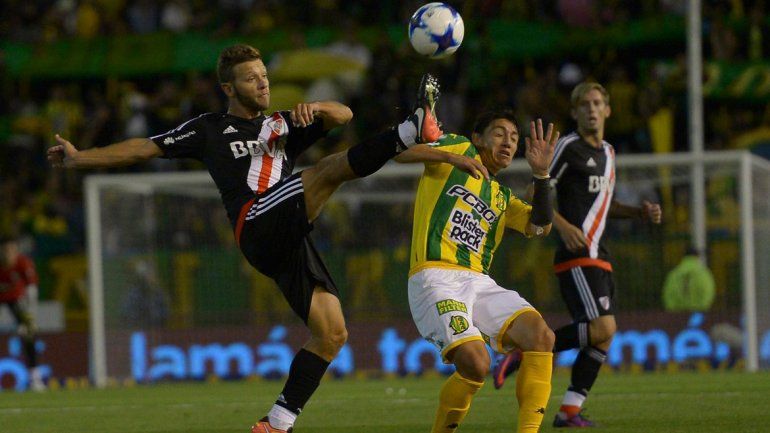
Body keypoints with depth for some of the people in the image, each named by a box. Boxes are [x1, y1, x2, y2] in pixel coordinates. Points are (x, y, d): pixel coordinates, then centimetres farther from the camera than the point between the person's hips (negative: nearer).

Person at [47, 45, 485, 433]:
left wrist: (316, 108, -5)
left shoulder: (283, 124, 29)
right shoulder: (211, 129, 19)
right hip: (259, 226, -6)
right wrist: (80, 158, 13)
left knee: (332, 334, -3)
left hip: (290, 241, 6)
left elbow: (344, 115, 19)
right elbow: (146, 147, 18)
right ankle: (413, 130, -46)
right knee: (330, 168, -24)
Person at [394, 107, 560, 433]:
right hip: (435, 279, -6)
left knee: (540, 335, -19)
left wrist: (541, 173, 4)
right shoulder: (458, 149, 13)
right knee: (475, 363, -27)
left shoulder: (502, 198, 27)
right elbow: (399, 153, 2)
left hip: (479, 283, 6)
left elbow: (540, 227, 12)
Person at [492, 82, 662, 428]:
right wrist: (563, 226, -23)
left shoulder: (607, 153, 20)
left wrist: (640, 212, 18)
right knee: (601, 328, -21)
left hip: (598, 257, 9)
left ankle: (569, 411, 6)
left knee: (604, 336, 3)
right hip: (576, 256, -9)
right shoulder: (569, 147, -6)